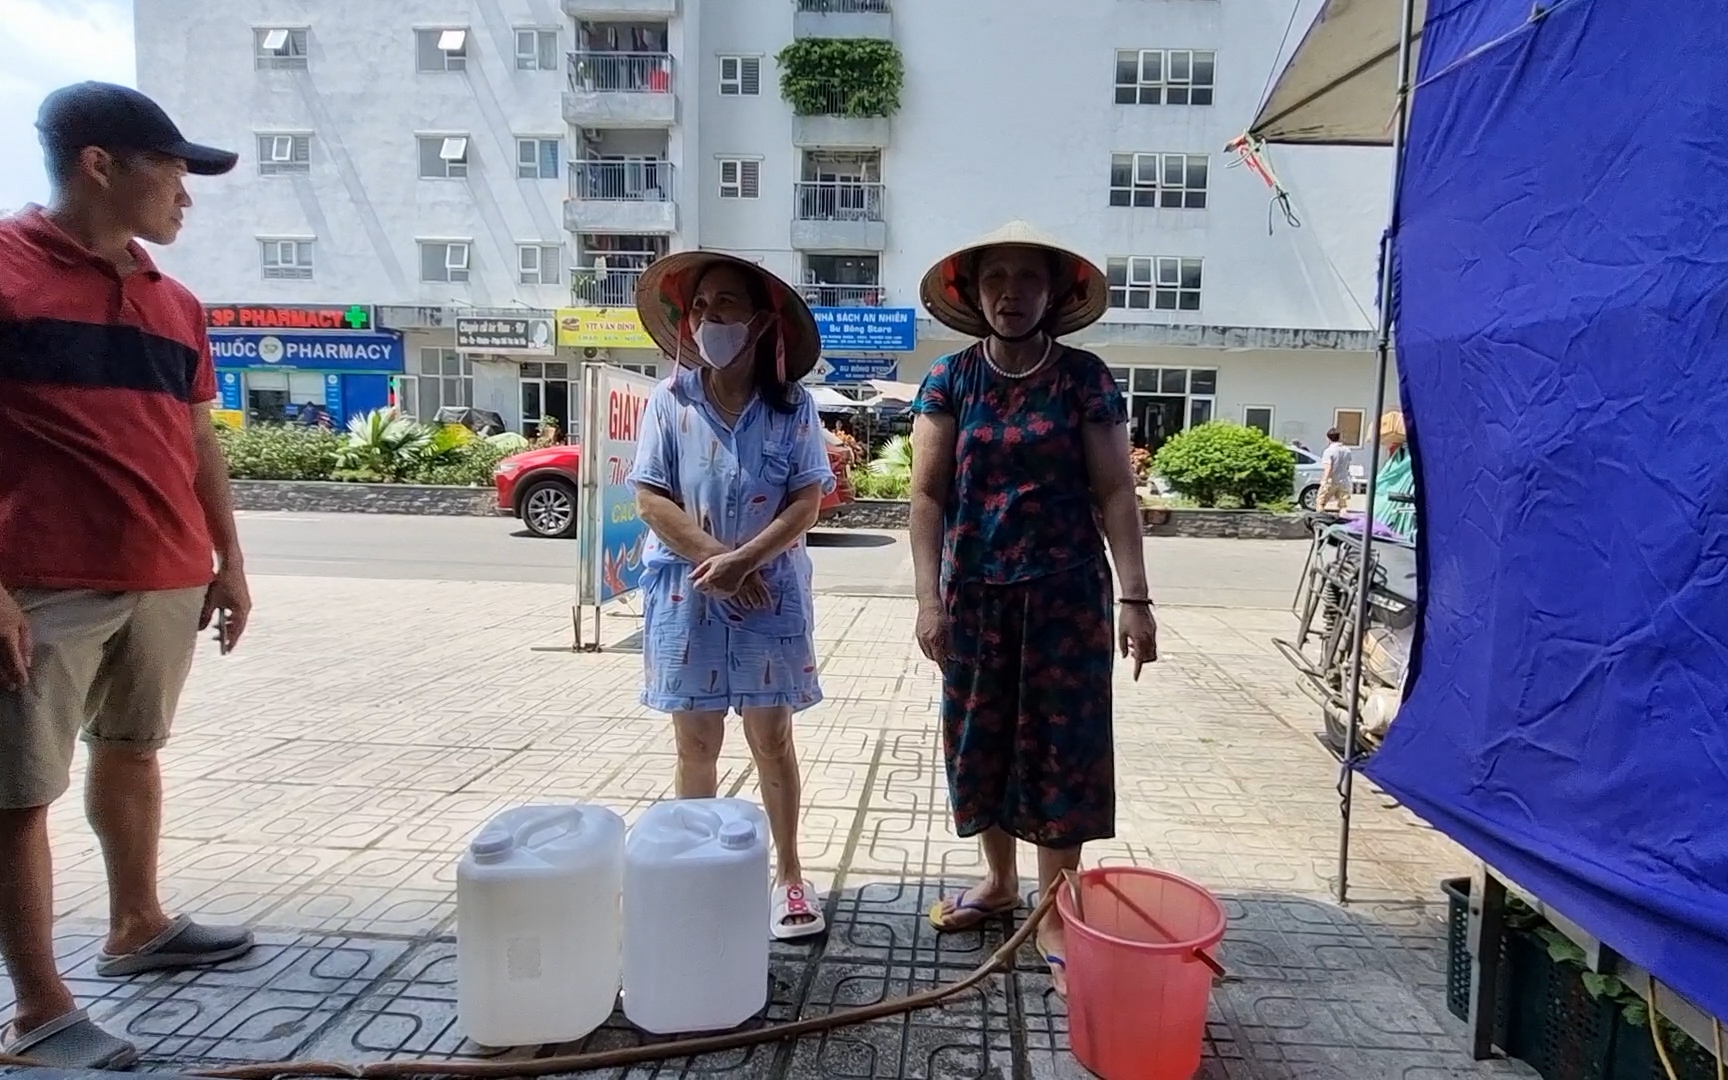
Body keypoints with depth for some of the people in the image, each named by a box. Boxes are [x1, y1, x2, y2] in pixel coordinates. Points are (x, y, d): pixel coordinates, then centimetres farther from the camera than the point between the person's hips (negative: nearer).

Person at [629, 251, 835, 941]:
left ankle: (788, 875, 23)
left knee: (771, 737, 8)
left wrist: (743, 561, -19)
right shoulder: (670, 401, -1)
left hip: (770, 593, -1)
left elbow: (807, 503, -8)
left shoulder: (792, 407, -3)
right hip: (685, 593, 1)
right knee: (696, 742, 11)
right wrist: (717, 558, -15)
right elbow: (650, 499, -6)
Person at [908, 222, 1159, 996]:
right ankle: (999, 880, 34)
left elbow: (1116, 493, -4)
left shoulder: (1086, 378, -2)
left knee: (1061, 741, 3)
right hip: (975, 593, 2)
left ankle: (1054, 914, 18)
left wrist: (1135, 598, -11)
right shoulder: (950, 379, 1)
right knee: (980, 737, 12)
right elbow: (927, 494, -2)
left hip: (1067, 592, -1)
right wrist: (929, 598, -10)